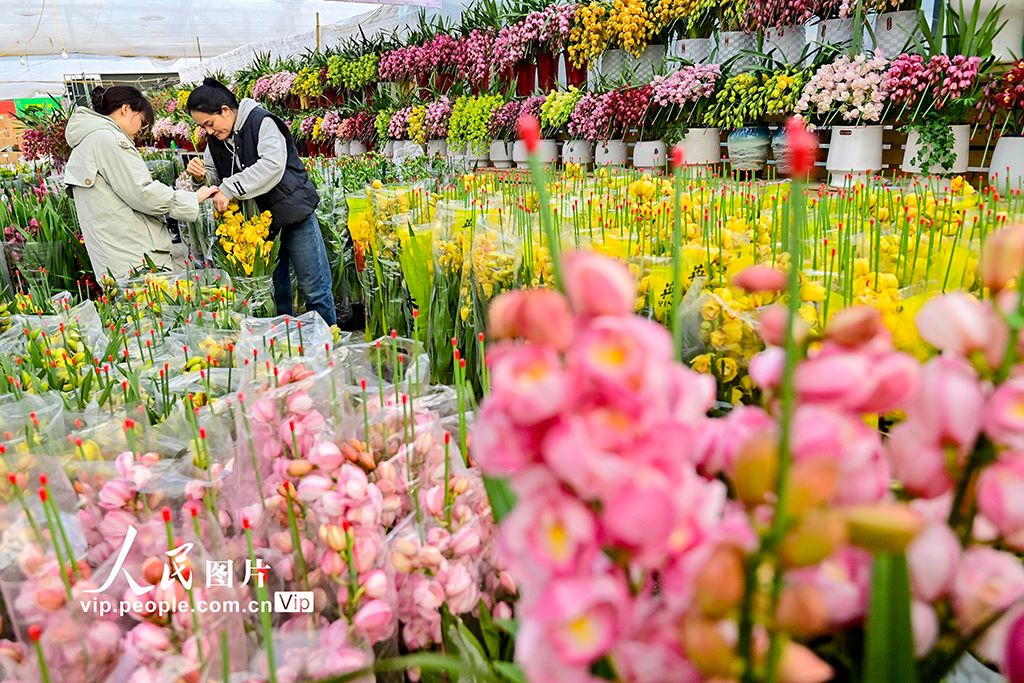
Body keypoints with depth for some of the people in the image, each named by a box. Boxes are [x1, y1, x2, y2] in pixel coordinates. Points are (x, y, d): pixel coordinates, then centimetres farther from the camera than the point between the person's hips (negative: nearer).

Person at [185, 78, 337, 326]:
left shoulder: (262, 122, -14)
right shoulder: (214, 139, 8)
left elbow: (272, 165, -29)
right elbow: (214, 178, 13)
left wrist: (229, 189, -29)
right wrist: (201, 176, -11)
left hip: (294, 214, -7)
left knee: (315, 290, 0)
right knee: (275, 293, 12)